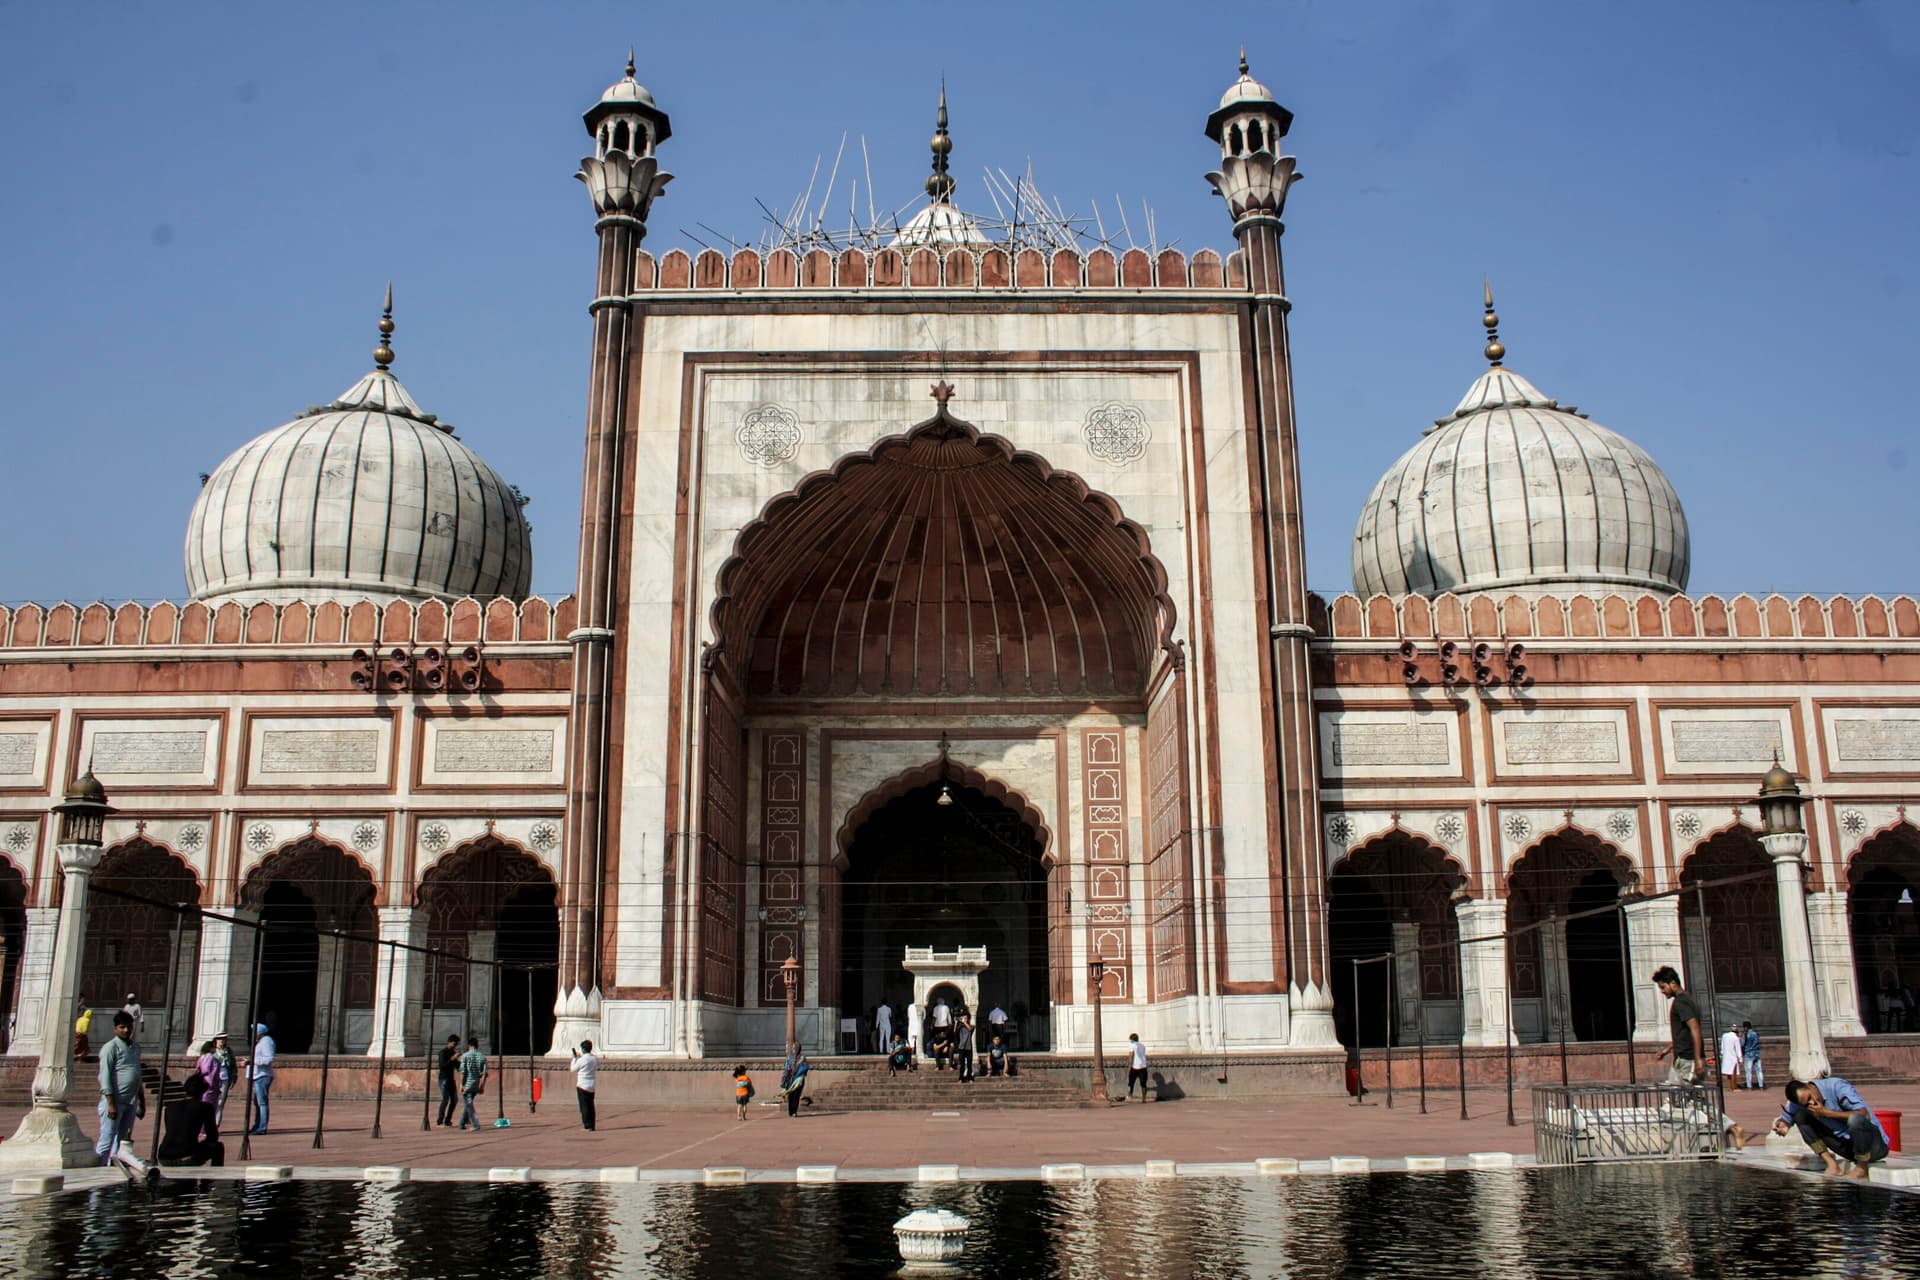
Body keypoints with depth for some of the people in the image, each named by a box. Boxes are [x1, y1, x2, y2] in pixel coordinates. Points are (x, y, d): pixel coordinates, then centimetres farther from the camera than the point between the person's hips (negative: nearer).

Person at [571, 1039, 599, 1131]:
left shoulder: (582, 1060, -16)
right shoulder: (595, 1059, 2)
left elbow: (573, 1069, -3)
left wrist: (574, 1058, 12)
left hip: (582, 1085, -6)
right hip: (592, 1086, 6)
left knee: (584, 1106, 0)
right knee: (590, 1106, 12)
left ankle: (588, 1126, -2)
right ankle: (591, 1126, 13)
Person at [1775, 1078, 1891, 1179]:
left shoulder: (1835, 1086, -20)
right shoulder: (1800, 1100, -6)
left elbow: (1864, 1114, -27)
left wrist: (1826, 1112, -25)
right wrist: (1783, 1126, -19)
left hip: (1876, 1144, -5)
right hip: (1847, 1146, 5)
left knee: (1855, 1118, -38)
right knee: (1800, 1116, -7)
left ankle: (1862, 1170, -15)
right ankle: (1832, 1165, -7)